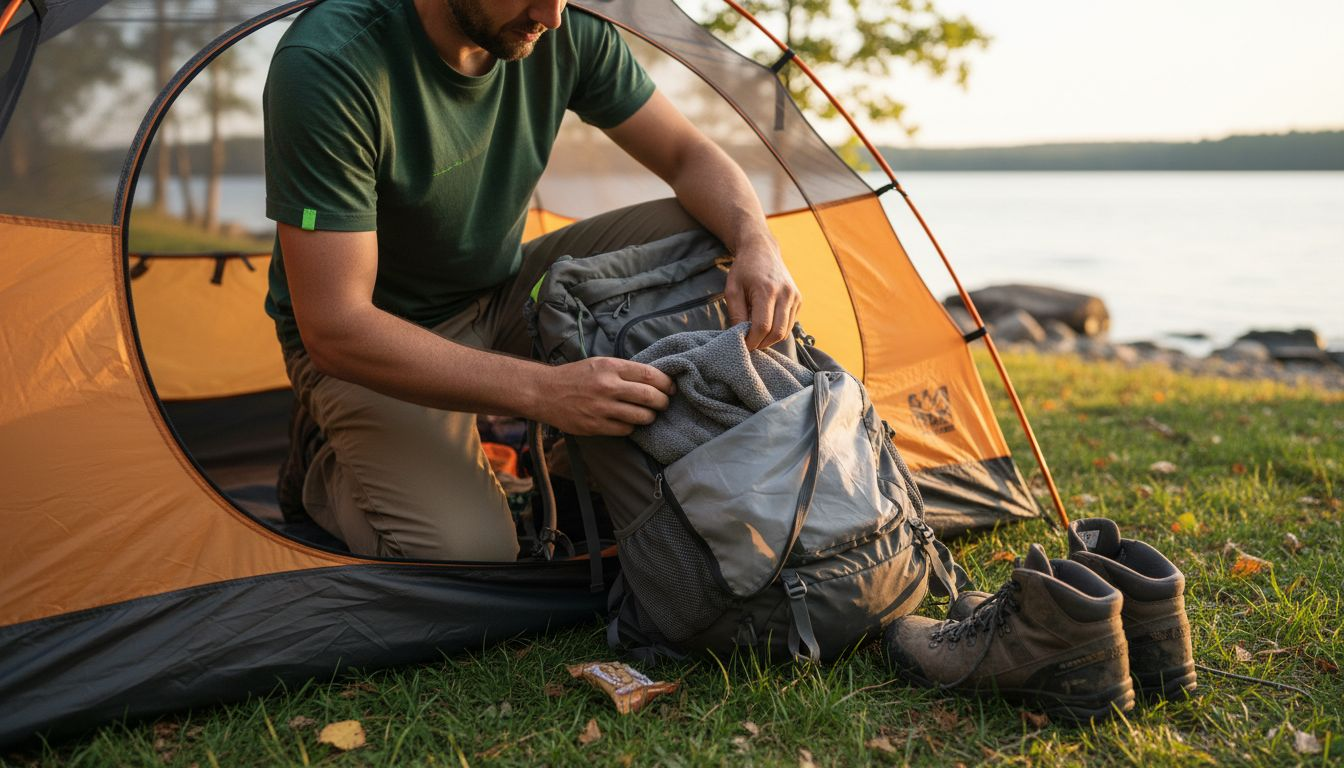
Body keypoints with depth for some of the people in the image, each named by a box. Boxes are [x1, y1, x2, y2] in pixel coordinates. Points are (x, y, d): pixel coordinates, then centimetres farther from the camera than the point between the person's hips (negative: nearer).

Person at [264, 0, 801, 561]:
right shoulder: (329, 65, -31)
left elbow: (689, 157, -3)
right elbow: (334, 329, -32)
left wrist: (757, 248, -26)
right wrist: (542, 389, -41)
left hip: (504, 295, 6)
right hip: (376, 346, -5)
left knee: (702, 234, -12)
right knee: (469, 555, -27)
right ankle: (325, 482, 6)